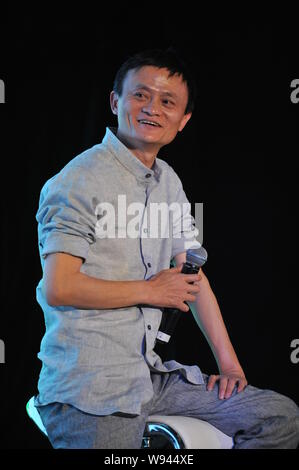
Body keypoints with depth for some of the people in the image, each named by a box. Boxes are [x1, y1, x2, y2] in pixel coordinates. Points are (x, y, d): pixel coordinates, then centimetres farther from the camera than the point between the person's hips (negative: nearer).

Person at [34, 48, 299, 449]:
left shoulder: (168, 182, 14)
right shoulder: (80, 180, -11)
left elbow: (193, 276, 15)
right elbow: (59, 288, -18)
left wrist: (229, 363, 8)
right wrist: (150, 290, -7)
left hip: (151, 374, 8)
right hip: (90, 389, -8)